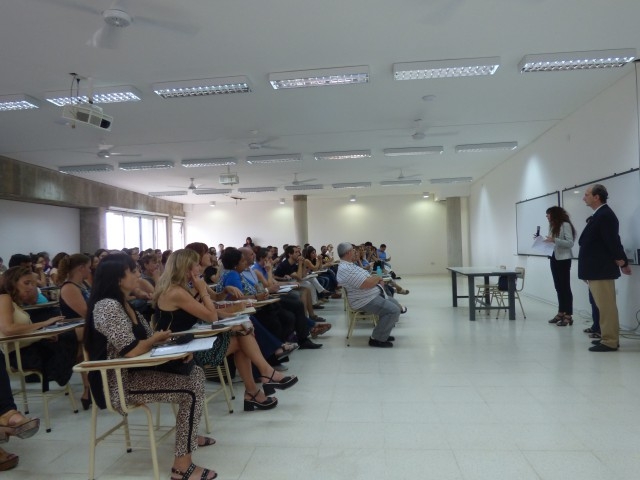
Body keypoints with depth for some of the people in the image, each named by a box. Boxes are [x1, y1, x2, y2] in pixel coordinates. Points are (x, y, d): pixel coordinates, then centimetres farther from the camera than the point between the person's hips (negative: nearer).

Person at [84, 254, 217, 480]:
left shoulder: (123, 303, 11)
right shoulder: (108, 306, -22)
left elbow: (146, 337, 10)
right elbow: (132, 351, -28)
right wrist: (157, 338, -8)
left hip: (132, 372, 10)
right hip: (119, 383, -10)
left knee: (195, 372, 8)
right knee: (191, 390, -16)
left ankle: (189, 435, 26)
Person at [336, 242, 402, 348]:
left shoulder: (349, 265, 13)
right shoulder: (346, 269, -23)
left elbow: (367, 278, 18)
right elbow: (367, 284, -29)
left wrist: (378, 280, -2)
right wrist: (378, 278, -9)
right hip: (366, 301, -12)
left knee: (395, 305, 17)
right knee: (394, 310, -20)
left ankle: (382, 334, 22)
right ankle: (377, 338, -8)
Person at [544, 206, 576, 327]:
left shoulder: (565, 225, -10)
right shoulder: (553, 226, 15)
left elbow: (570, 243, -17)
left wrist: (554, 240, -25)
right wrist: (545, 241, 1)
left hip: (563, 260, -8)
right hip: (554, 259, 8)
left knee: (565, 287, -6)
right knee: (558, 287, 10)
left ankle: (568, 316, -3)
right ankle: (561, 313, 16)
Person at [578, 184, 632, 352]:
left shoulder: (604, 215, -18)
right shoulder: (600, 214, 14)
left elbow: (613, 241, -19)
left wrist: (623, 264, -12)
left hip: (602, 270, -10)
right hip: (598, 269, 10)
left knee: (606, 306, -3)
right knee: (604, 306, 16)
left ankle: (609, 342, 3)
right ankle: (609, 337, 25)